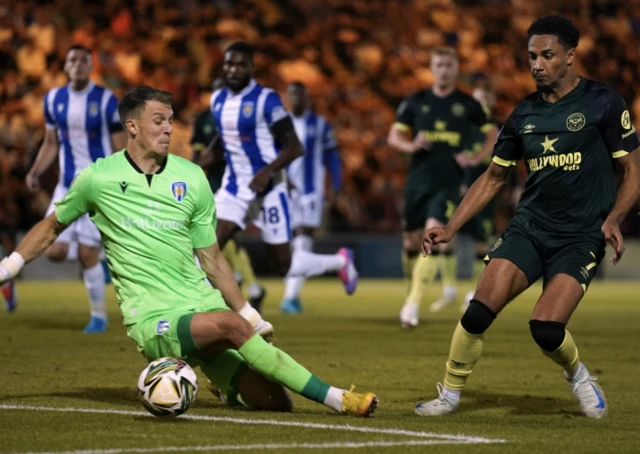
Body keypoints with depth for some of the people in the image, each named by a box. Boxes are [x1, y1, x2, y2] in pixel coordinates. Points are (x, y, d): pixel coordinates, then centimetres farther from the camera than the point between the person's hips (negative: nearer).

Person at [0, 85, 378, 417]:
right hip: (152, 320, -4)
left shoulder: (191, 178, 7)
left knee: (272, 401, -11)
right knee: (231, 326, -35)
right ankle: (337, 400, -31)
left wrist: (252, 317, 11)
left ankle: (229, 384, 26)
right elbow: (52, 228, 18)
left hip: (203, 305, 4)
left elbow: (212, 261, 14)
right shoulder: (98, 178, 0)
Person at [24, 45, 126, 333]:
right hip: (67, 186, 4)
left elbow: (120, 149, -4)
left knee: (87, 253, -8)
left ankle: (98, 316, 9)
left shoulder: (106, 100, -7)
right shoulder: (53, 99, 5)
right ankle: (98, 256, 25)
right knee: (55, 250, -6)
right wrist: (36, 172, 0)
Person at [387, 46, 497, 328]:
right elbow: (394, 136, 8)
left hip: (448, 183, -3)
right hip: (417, 181, 3)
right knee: (411, 242, 7)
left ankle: (413, 305, -21)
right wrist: (411, 145, -13)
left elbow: (493, 135, 14)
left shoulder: (467, 105, 3)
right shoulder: (415, 102, 5)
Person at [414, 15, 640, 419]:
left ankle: (578, 375, 12)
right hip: (529, 229, 4)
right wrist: (451, 228, 9)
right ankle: (450, 395, 6)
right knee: (478, 313, -12)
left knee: (546, 328, -20)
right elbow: (494, 178, 17)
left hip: (581, 237, -4)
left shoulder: (604, 102, -4)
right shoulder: (525, 114, 9)